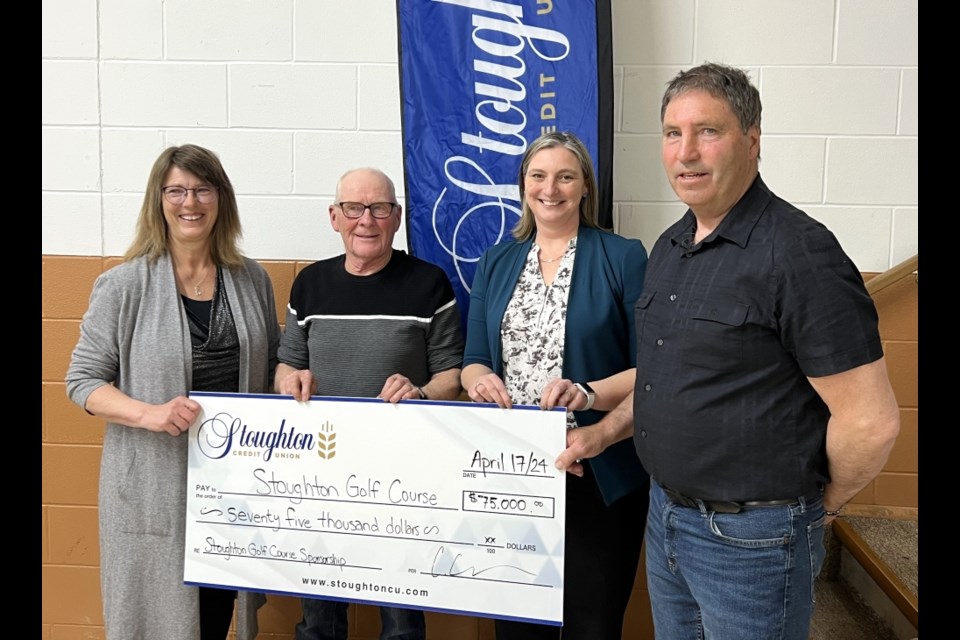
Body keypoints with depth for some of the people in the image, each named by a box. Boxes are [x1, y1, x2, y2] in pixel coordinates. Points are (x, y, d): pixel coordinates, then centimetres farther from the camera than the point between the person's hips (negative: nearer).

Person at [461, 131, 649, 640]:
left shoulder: (623, 258, -4)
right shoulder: (495, 263, 8)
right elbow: (473, 362, 8)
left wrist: (589, 394, -24)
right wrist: (480, 380, -15)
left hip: (598, 476, -3)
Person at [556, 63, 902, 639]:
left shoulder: (800, 253, -20)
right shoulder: (671, 247, 6)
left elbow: (871, 420, -20)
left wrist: (823, 504, -5)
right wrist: (604, 434, 6)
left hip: (751, 538, -7)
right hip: (667, 514, 8)